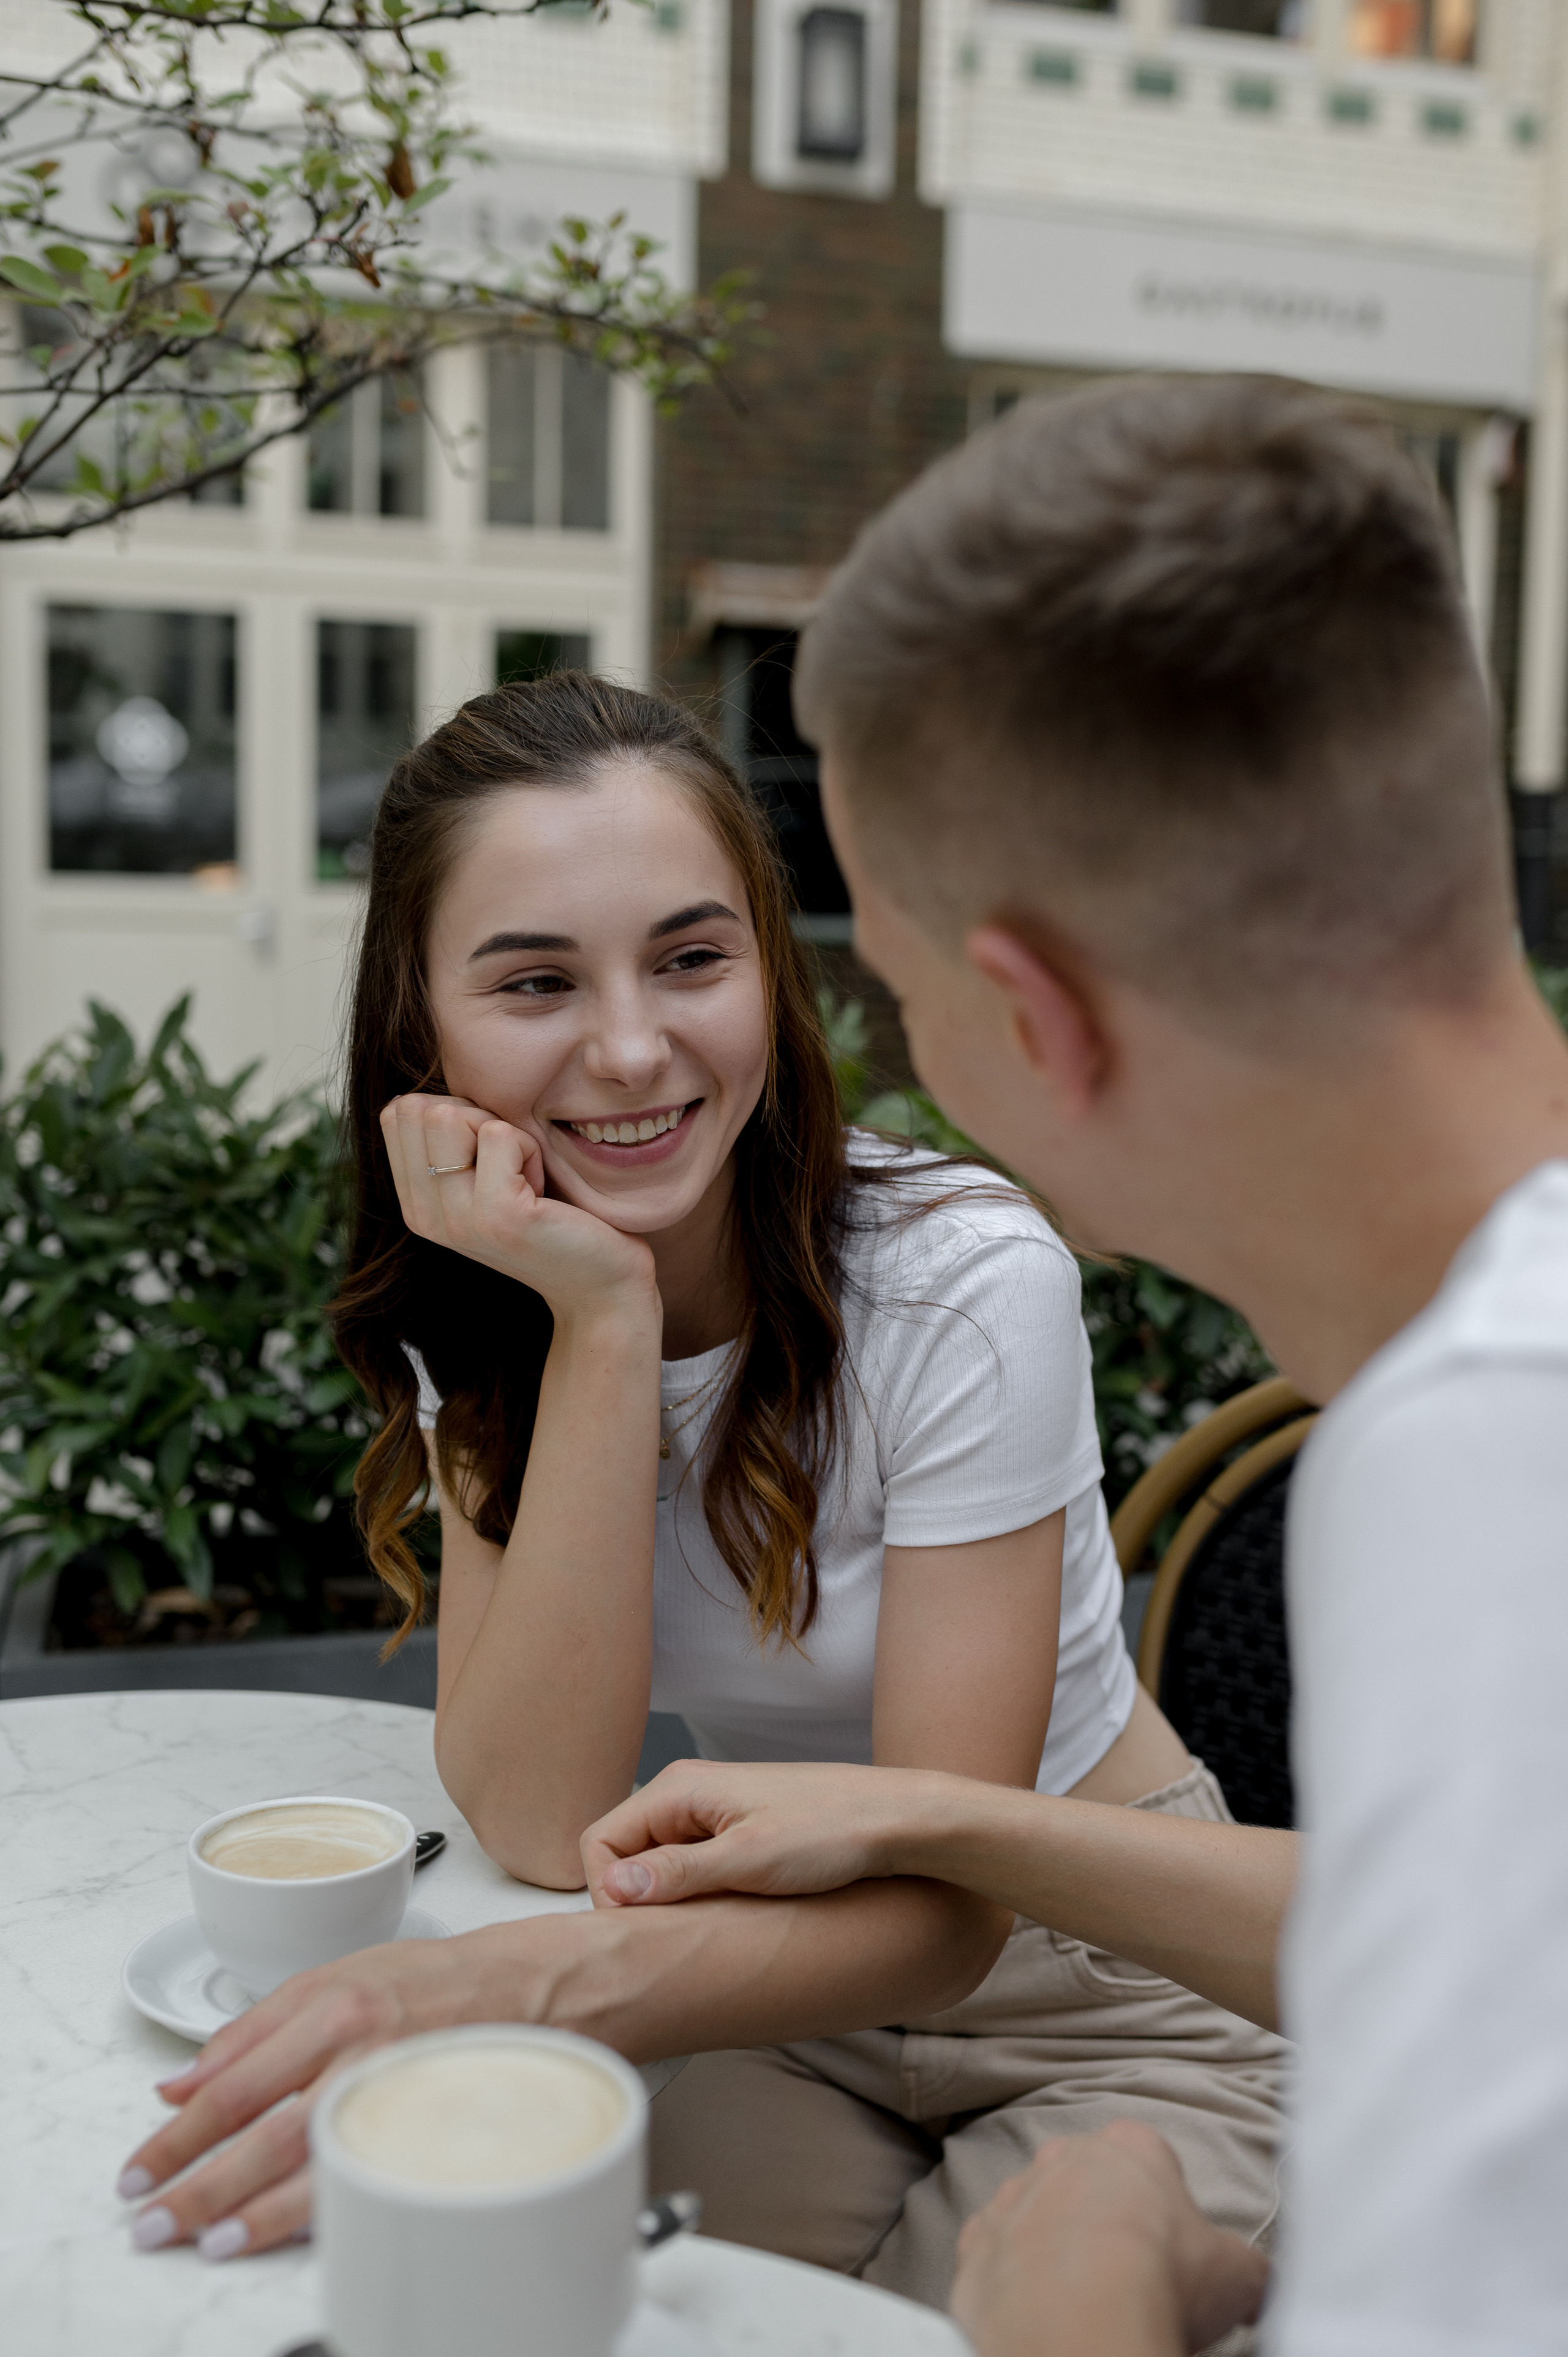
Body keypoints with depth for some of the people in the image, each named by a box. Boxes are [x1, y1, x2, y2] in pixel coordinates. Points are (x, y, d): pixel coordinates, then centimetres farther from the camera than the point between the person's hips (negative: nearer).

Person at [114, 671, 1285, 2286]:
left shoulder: (966, 1286, -24)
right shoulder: (474, 1320, -10)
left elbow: (946, 1898, -25)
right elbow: (545, 1828, -21)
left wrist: (526, 1992, -42)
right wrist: (603, 1317, -29)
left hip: (1100, 1999, -2)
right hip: (773, 1989, 3)